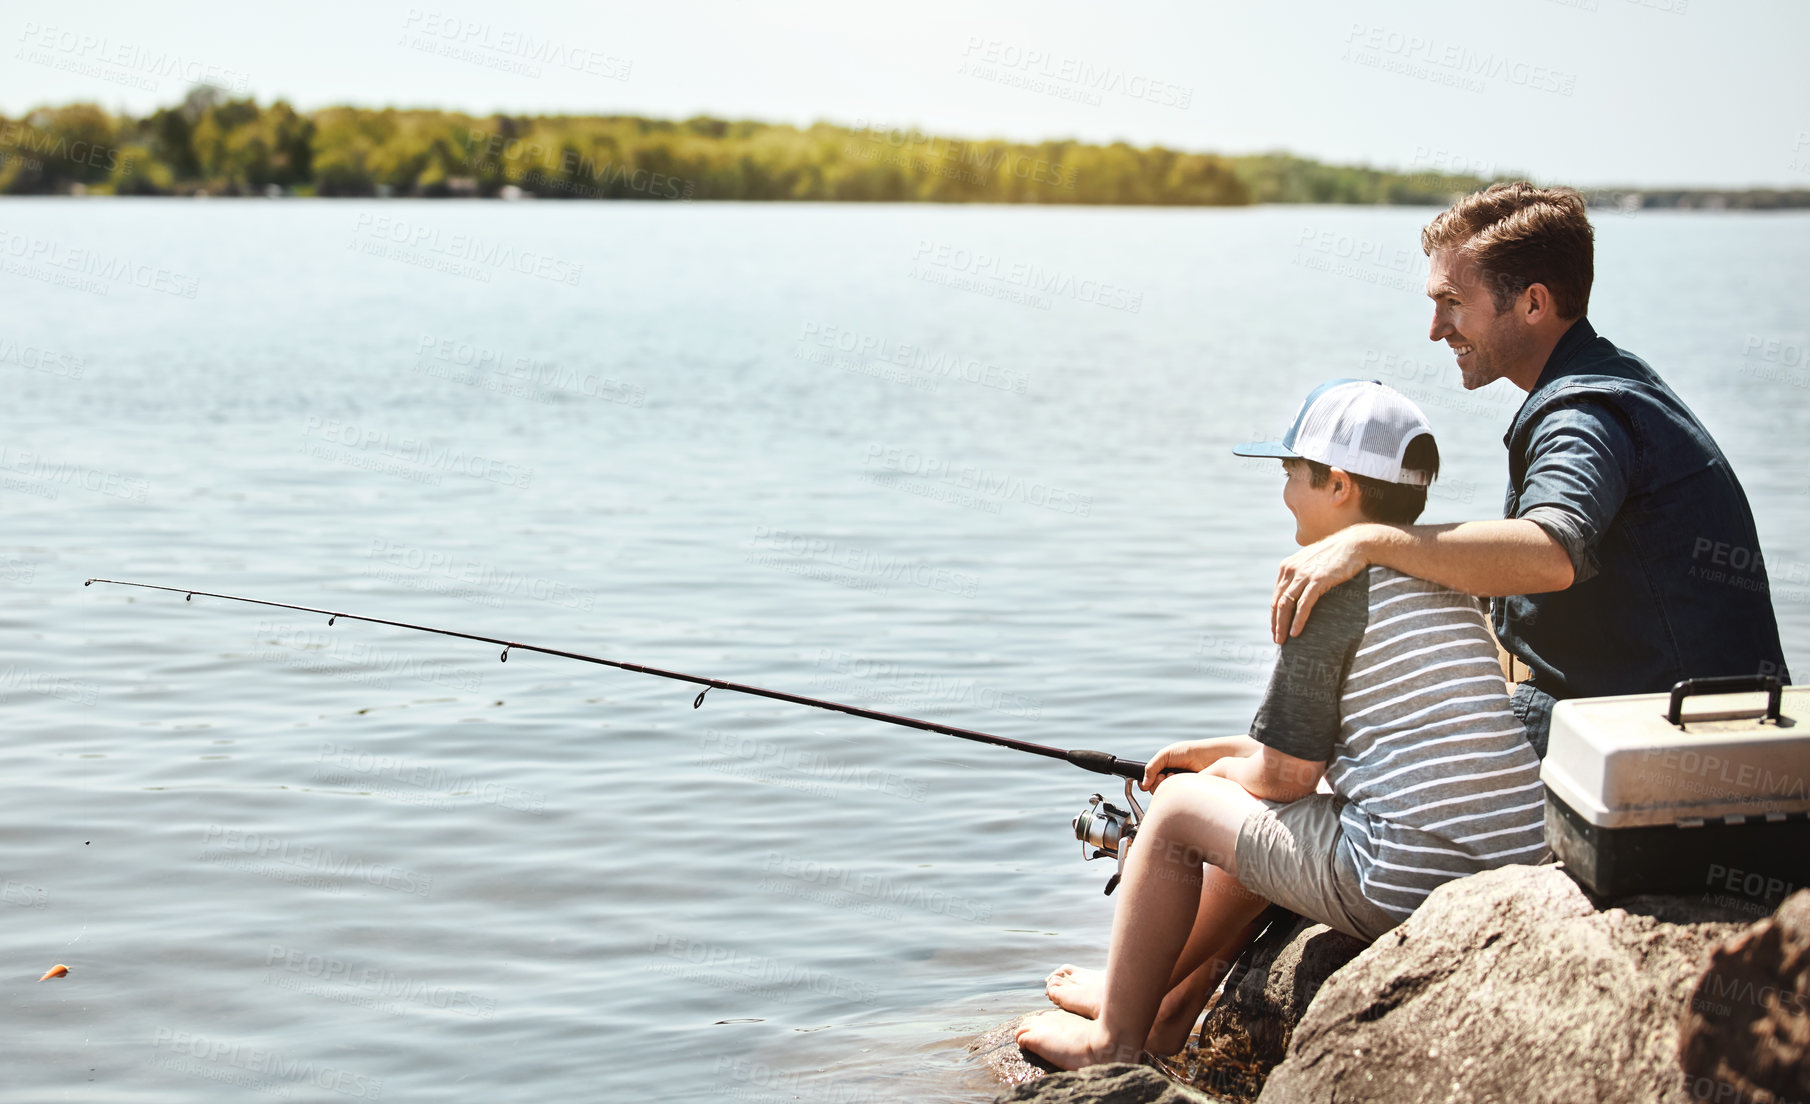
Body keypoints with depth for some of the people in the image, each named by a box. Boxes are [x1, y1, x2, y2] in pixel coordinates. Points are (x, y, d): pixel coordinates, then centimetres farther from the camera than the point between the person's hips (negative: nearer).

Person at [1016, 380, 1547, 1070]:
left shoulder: (1330, 586, -10)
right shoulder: (1442, 579, 16)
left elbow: (1285, 776, -7)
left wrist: (1212, 773, 14)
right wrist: (1215, 752, 29)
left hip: (1402, 887, -9)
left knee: (1178, 807, 9)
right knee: (1268, 825, 29)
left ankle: (1114, 1041, 22)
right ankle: (1167, 999, 43)